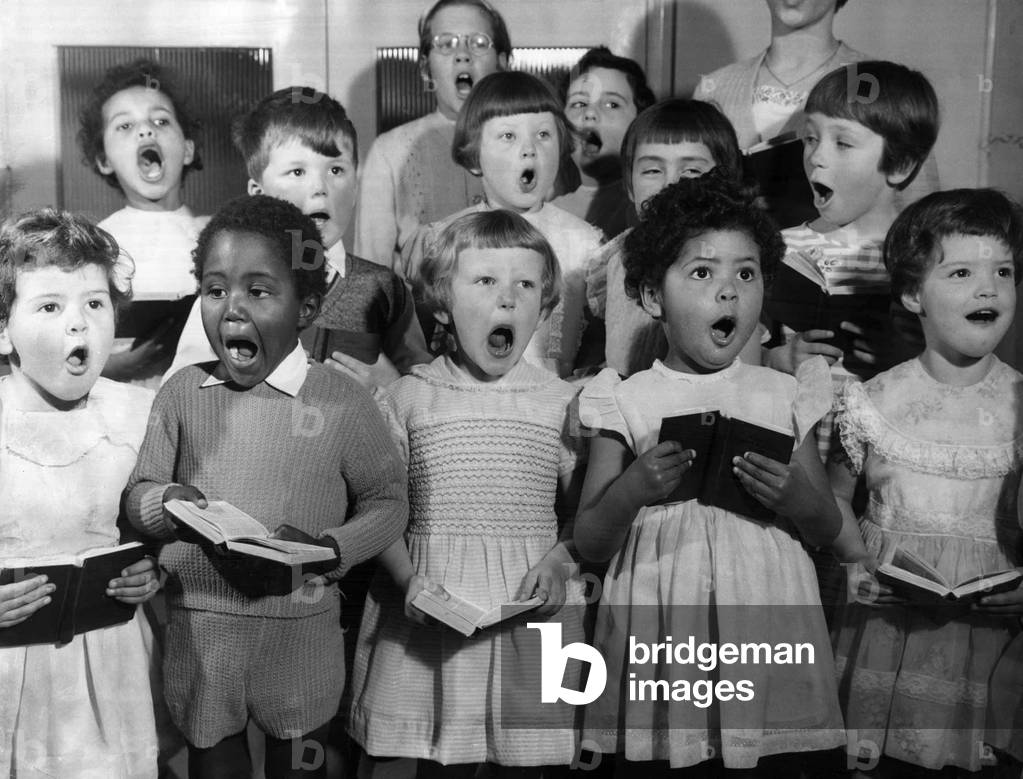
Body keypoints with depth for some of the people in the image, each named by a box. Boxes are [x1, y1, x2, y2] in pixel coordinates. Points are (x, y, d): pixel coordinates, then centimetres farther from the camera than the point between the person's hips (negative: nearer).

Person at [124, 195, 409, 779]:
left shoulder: (343, 401, -8)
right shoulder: (181, 393, 0)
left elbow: (388, 501, -2)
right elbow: (137, 492, 6)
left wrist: (330, 548, -18)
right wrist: (166, 502, -17)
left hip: (301, 630, -2)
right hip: (198, 626, 2)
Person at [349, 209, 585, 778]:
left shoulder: (561, 402, 2)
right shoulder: (410, 397, 1)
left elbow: (582, 513, 5)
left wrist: (558, 562, -13)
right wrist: (408, 578, -11)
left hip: (529, 610, 0)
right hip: (435, 607, 0)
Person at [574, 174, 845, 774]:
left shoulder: (785, 395, 6)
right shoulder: (629, 401, 0)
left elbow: (829, 531, 11)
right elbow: (589, 545, 1)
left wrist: (797, 496, -10)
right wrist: (631, 490, -18)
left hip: (768, 629, 2)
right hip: (660, 632, -1)